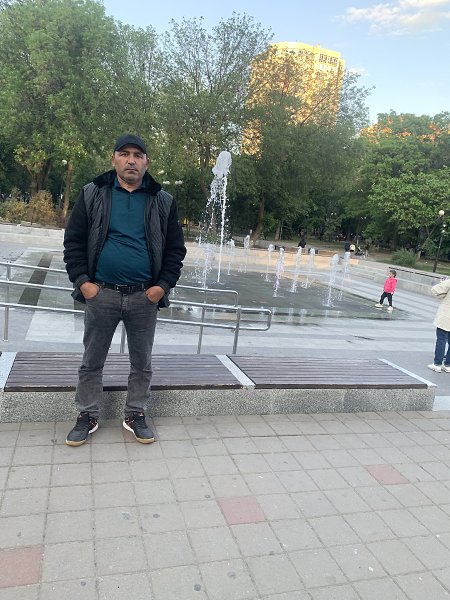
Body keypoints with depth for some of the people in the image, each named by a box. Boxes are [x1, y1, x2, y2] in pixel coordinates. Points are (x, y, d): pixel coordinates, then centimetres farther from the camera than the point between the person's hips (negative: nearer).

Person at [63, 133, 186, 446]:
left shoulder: (163, 201, 3)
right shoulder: (93, 194, 2)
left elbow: (176, 248, 5)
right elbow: (73, 241, 4)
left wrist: (163, 285, -5)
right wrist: (82, 281, -6)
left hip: (145, 297, 1)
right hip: (101, 293, 0)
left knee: (142, 361, 11)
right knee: (92, 361, 11)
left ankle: (136, 414, 29)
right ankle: (88, 416, 28)